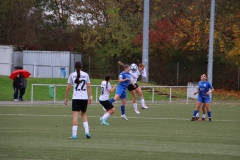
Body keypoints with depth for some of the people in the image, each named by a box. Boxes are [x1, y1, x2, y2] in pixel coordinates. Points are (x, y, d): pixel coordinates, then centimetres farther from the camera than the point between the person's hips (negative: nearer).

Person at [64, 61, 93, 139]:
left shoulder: (72, 75, 2)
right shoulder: (85, 74, 5)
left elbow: (68, 88, 2)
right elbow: (89, 86, 0)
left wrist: (66, 98, 9)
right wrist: (90, 97, 5)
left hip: (76, 98, -2)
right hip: (84, 98, 2)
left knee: (75, 115, -4)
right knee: (83, 114, 18)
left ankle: (74, 134, -10)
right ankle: (87, 131, 4)